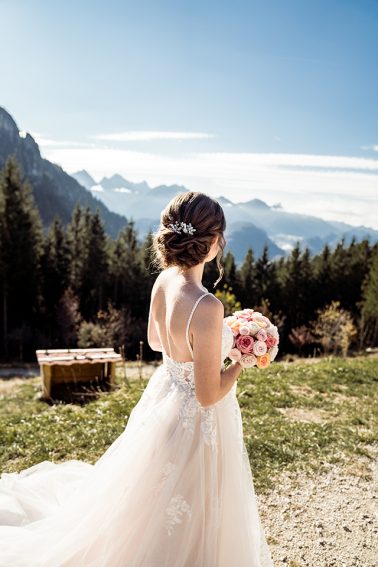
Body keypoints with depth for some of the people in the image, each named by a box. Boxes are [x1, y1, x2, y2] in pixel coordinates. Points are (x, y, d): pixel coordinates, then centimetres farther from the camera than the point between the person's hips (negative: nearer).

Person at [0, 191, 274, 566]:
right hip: (195, 421, -7)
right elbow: (209, 394, -24)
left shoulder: (163, 280, -8)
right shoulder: (206, 307, -32)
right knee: (185, 534, 17)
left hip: (165, 394, 8)